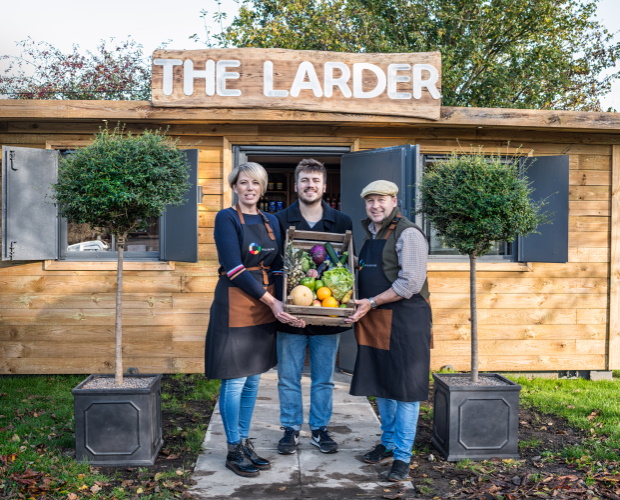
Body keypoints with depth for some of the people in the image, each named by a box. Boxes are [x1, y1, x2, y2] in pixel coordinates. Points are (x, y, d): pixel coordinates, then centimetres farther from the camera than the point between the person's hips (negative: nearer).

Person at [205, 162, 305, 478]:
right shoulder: (226, 218, -7)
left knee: (252, 381, 13)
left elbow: (276, 265, 12)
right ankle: (234, 451, 16)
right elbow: (235, 268, -15)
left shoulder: (271, 221, 12)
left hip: (266, 307, 6)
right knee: (234, 382, 1)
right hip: (235, 306, -6)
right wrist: (271, 301, -18)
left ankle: (245, 443, 26)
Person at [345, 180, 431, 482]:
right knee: (381, 384, 15)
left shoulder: (408, 234, -11)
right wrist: (360, 305, 7)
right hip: (375, 320, 8)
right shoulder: (370, 235, 14)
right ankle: (387, 443, 30)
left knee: (404, 388, 0)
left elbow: (411, 283, -18)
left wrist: (371, 303, -17)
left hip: (405, 320, -8)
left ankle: (402, 456, 10)